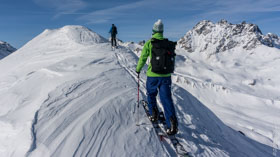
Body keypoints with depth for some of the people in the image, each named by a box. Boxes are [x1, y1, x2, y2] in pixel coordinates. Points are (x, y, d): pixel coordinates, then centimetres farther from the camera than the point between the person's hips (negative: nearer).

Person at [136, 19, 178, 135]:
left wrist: (138, 69, 17)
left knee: (151, 95, 23)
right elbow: (172, 58, 14)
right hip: (166, 75, 2)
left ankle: (154, 114, 28)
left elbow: (143, 58, 0)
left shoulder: (149, 43, -6)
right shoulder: (169, 44, 4)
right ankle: (172, 122, -8)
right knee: (166, 98, 2)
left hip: (153, 75, -2)